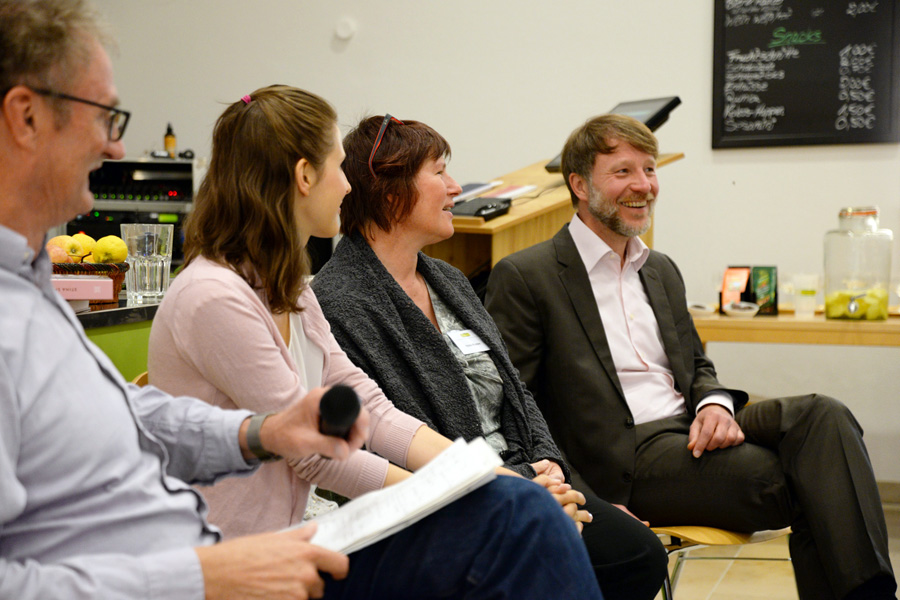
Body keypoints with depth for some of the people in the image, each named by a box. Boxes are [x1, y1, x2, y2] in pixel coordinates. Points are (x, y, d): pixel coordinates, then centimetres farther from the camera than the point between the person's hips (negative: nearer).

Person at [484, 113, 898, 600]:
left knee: (824, 416, -22)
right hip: (626, 457, -7)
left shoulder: (662, 271, 22)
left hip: (692, 430, 7)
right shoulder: (524, 277, -2)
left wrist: (715, 404, 0)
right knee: (797, 485, -26)